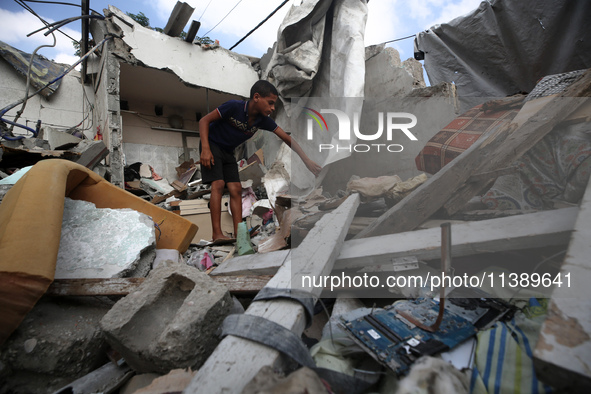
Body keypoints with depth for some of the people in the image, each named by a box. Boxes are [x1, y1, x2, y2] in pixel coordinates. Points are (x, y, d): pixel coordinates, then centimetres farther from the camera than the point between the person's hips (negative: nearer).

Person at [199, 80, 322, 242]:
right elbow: (204, 120, -16)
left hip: (228, 152, 6)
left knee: (236, 189, -6)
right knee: (218, 184, -19)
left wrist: (307, 160, -15)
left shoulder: (263, 120, -9)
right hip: (211, 145, -5)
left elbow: (287, 138, -9)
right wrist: (205, 149, -27)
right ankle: (217, 234, -17)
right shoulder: (233, 106, -23)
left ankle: (238, 233, -6)